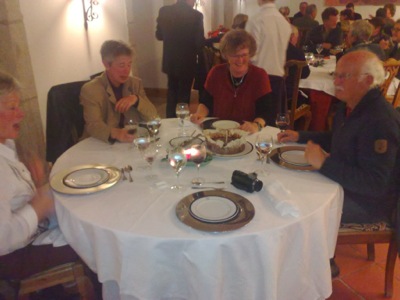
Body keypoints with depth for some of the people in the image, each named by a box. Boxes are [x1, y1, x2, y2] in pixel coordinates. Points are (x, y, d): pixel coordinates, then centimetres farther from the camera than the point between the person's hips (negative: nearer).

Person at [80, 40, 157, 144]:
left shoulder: (136, 83, 3)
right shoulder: (90, 90, -9)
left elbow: (153, 116, -1)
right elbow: (93, 125, -18)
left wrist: (136, 99, -19)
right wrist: (115, 133, -38)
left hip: (132, 142, 2)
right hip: (102, 146, -2)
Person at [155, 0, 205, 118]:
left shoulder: (164, 11, -5)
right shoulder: (196, 15, -17)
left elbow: (159, 35, 4)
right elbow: (199, 43, -15)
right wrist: (198, 53, 6)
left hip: (170, 62, 4)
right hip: (187, 63, -4)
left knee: (172, 93, 22)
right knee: (183, 95, 11)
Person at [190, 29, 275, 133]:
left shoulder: (260, 75, -5)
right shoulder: (216, 73, 1)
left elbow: (266, 111, -11)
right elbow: (206, 102, 10)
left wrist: (256, 125, -32)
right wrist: (200, 114, -12)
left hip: (247, 134, -1)